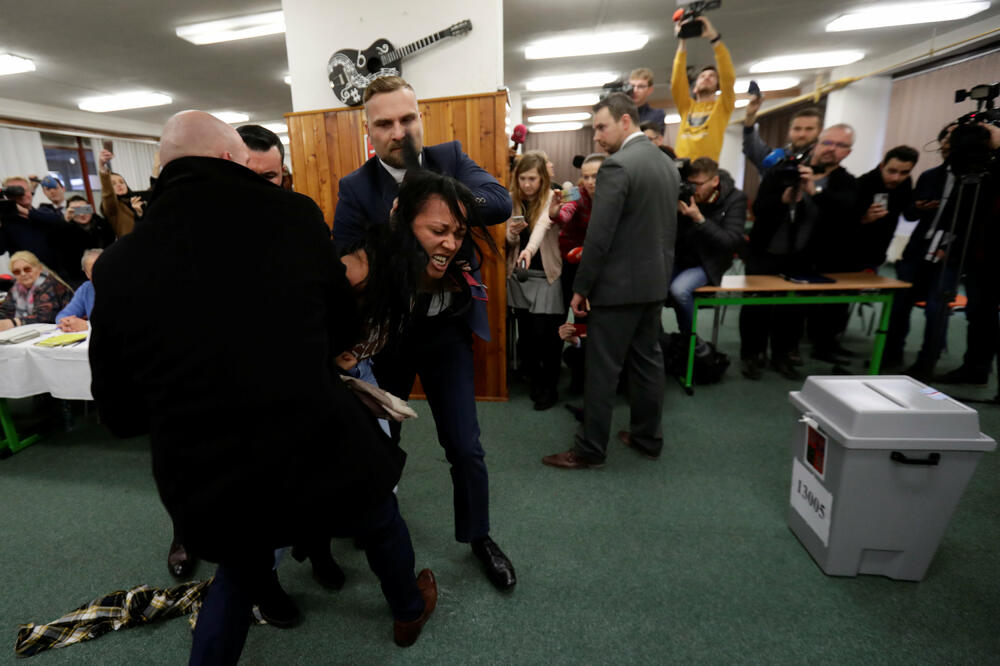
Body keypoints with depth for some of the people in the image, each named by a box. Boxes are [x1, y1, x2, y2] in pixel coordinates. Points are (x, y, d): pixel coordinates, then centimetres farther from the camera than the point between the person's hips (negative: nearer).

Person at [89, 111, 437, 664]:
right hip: (320, 460, -2)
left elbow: (120, 414, 5)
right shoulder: (293, 214, -9)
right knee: (381, 523, 31)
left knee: (239, 573, 36)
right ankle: (410, 610, 58)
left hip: (207, 494, 3)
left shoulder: (116, 265, -3)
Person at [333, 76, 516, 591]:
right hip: (383, 333, 0)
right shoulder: (355, 188, -6)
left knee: (465, 447, 7)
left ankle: (478, 536, 34)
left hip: (447, 330, 0)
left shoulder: (450, 158, -1)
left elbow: (499, 202, -18)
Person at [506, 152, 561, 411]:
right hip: (519, 276, 4)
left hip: (547, 276, -4)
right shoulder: (512, 200, 3)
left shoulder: (552, 199, -10)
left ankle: (549, 387, 16)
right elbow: (509, 242, 6)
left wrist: (529, 249, -50)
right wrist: (512, 234, -18)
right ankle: (535, 381, 28)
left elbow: (542, 225, -31)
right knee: (525, 334, 7)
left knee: (544, 334, -5)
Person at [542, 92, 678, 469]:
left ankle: (590, 450, 11)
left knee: (602, 369, -1)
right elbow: (669, 229, 15)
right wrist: (660, 272, 20)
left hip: (619, 285, -9)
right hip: (654, 282, 9)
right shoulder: (668, 164, 13)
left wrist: (581, 287, -12)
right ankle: (648, 438, 28)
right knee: (647, 362, 15)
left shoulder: (617, 166, -15)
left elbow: (599, 237, -20)